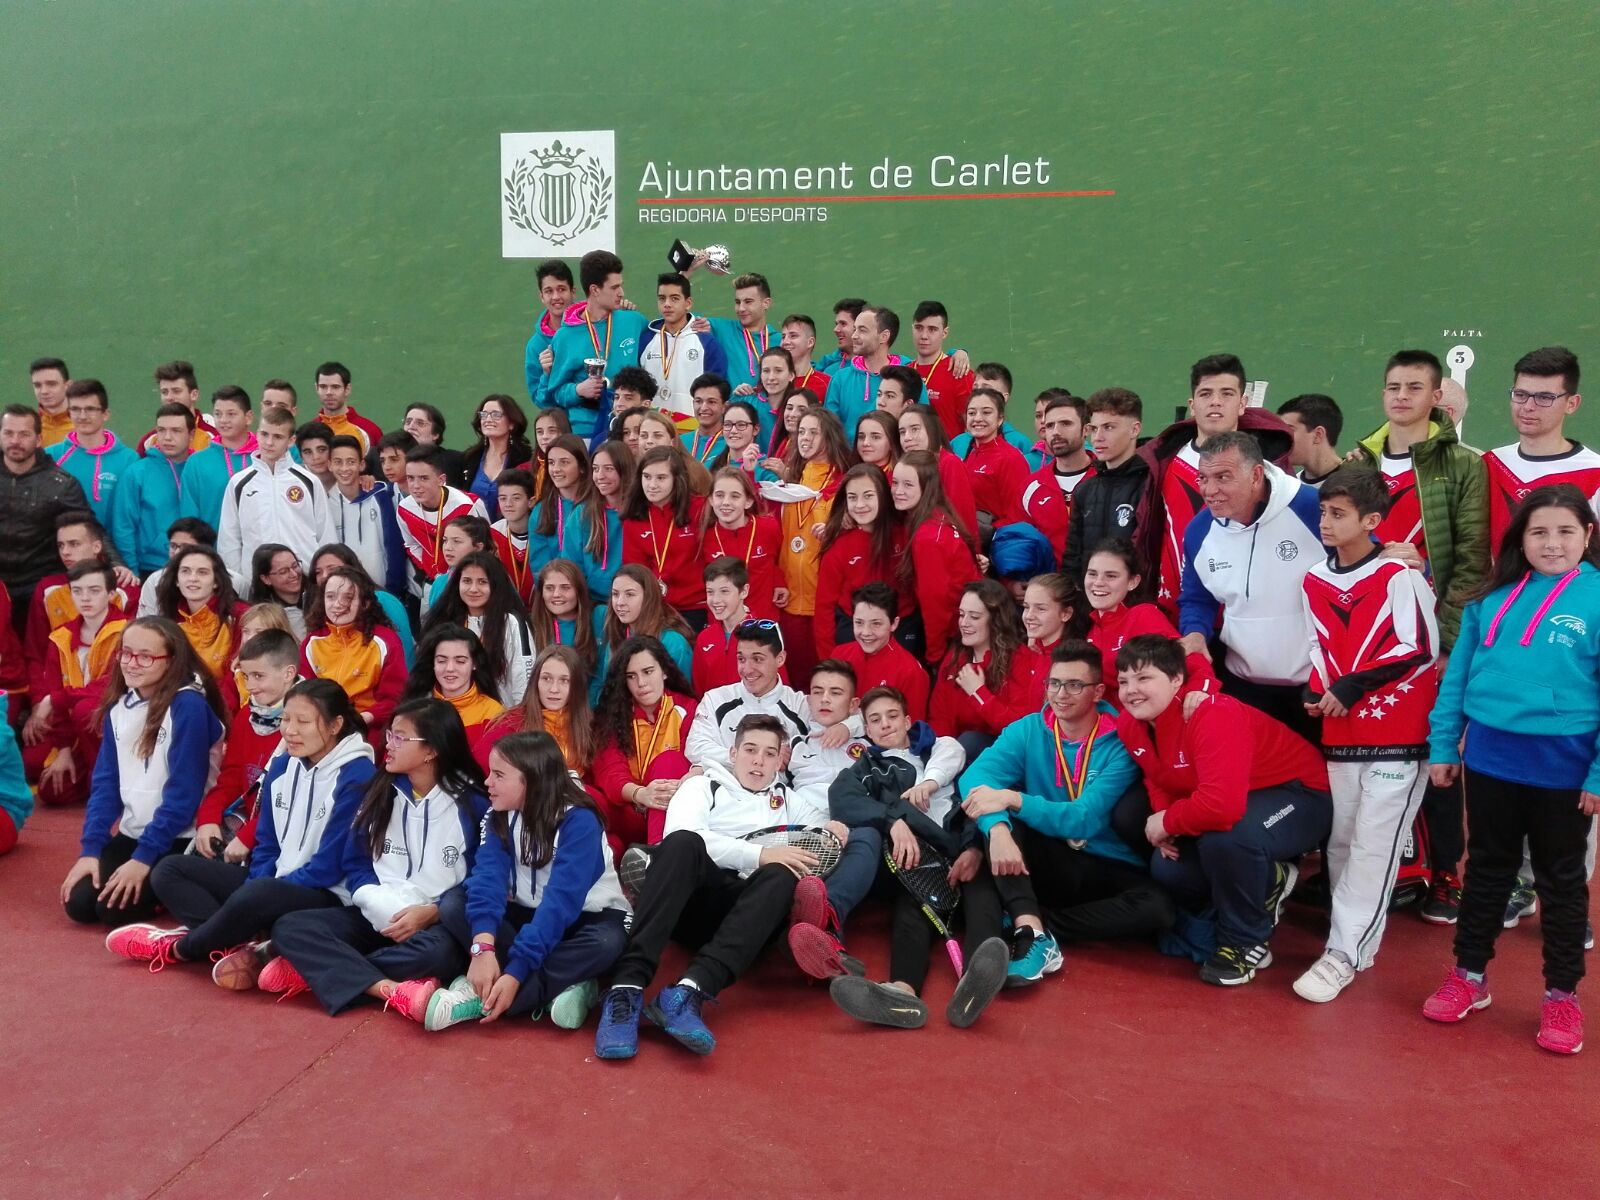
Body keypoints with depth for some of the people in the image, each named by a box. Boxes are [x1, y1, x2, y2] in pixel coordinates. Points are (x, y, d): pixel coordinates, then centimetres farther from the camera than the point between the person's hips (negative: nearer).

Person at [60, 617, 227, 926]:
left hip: (179, 839, -7)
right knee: (78, 903, -8)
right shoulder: (118, 706, 5)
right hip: (131, 833, 7)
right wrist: (90, 848, -5)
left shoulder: (188, 706, -17)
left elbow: (183, 791, -20)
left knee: (114, 907, -20)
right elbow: (104, 782, 5)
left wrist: (144, 856, -20)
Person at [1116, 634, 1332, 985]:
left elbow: (1224, 804, -46)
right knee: (1166, 869, -6)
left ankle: (1246, 943, -9)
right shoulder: (1130, 724, -9)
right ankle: (1267, 883, 21)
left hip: (1298, 793, -9)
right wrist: (1163, 819, -12)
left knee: (1225, 837, -37)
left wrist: (1168, 822, -27)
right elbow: (1158, 776, 10)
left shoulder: (1214, 716, -35)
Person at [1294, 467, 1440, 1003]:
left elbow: (1421, 648, -13)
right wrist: (1319, 694, -4)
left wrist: (1352, 688, -15)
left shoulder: (1400, 576, -10)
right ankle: (1358, 942, 24)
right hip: (1339, 733, 6)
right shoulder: (1314, 582, 8)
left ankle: (1343, 953, 0)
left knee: (1374, 844, -5)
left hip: (1399, 733, -6)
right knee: (1340, 842, 10)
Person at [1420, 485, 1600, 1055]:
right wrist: (1443, 745, 5)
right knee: (1487, 868, 16)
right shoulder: (1493, 596, 2)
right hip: (1490, 756, 3)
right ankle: (1468, 977, 30)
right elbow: (1458, 671, 7)